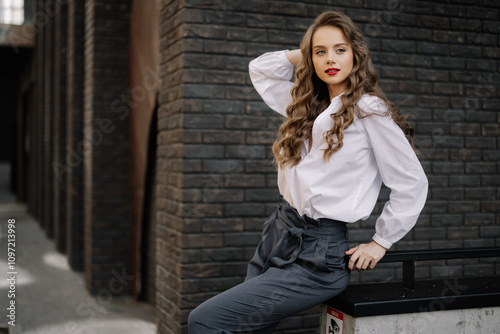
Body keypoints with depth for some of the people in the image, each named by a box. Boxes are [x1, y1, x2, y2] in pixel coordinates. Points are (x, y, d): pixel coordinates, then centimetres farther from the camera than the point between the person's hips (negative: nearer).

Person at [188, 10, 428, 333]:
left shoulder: (369, 109, -9)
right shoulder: (308, 104, 13)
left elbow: (412, 183, -6)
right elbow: (260, 70, 28)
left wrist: (380, 242, -1)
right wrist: (303, 54, 14)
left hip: (317, 256, -8)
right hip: (279, 234, 8)